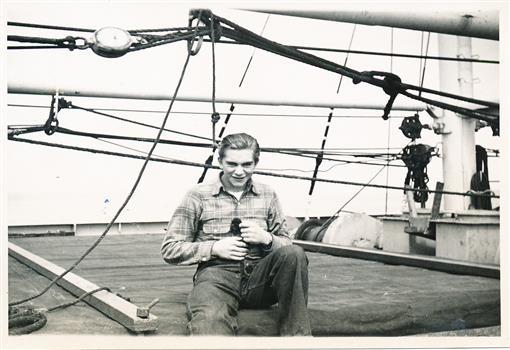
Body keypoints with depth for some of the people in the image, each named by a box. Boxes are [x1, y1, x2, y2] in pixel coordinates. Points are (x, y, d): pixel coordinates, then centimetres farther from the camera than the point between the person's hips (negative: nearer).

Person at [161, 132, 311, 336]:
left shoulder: (267, 195, 16)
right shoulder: (199, 195, 7)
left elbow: (286, 245, 19)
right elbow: (169, 250, 6)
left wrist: (267, 239, -4)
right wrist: (214, 248, -7)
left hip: (259, 276, 6)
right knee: (210, 320, -44)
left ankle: (297, 336, -23)